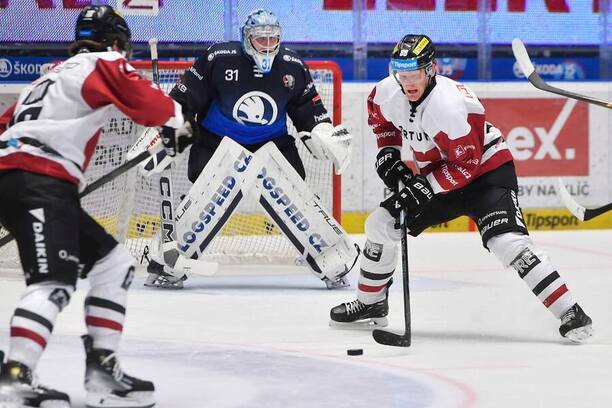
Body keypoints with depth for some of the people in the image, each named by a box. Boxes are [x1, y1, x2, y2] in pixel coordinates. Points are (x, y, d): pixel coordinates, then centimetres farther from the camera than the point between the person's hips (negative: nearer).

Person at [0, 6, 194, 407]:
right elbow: (138, 94, -14)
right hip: (37, 182, -10)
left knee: (114, 264, 13)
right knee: (54, 282, -23)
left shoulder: (58, 75, 31)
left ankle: (102, 369, 5)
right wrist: (176, 121, 2)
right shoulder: (101, 64, 3)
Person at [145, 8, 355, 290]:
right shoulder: (218, 59, -16)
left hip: (272, 142, 3)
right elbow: (182, 99, -10)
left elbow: (309, 110, 9)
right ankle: (167, 262, -6)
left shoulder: (293, 67, -5)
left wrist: (329, 137, -4)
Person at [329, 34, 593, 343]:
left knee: (507, 242, -26)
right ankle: (370, 305, 26)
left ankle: (570, 314, -25)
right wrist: (387, 152, 4)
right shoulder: (388, 92, -10)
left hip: (487, 171, -8)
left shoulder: (450, 105, -32)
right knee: (380, 225, 7)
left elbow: (467, 164, -28)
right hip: (437, 176, 8)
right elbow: (379, 114, 16)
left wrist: (425, 186, -29)